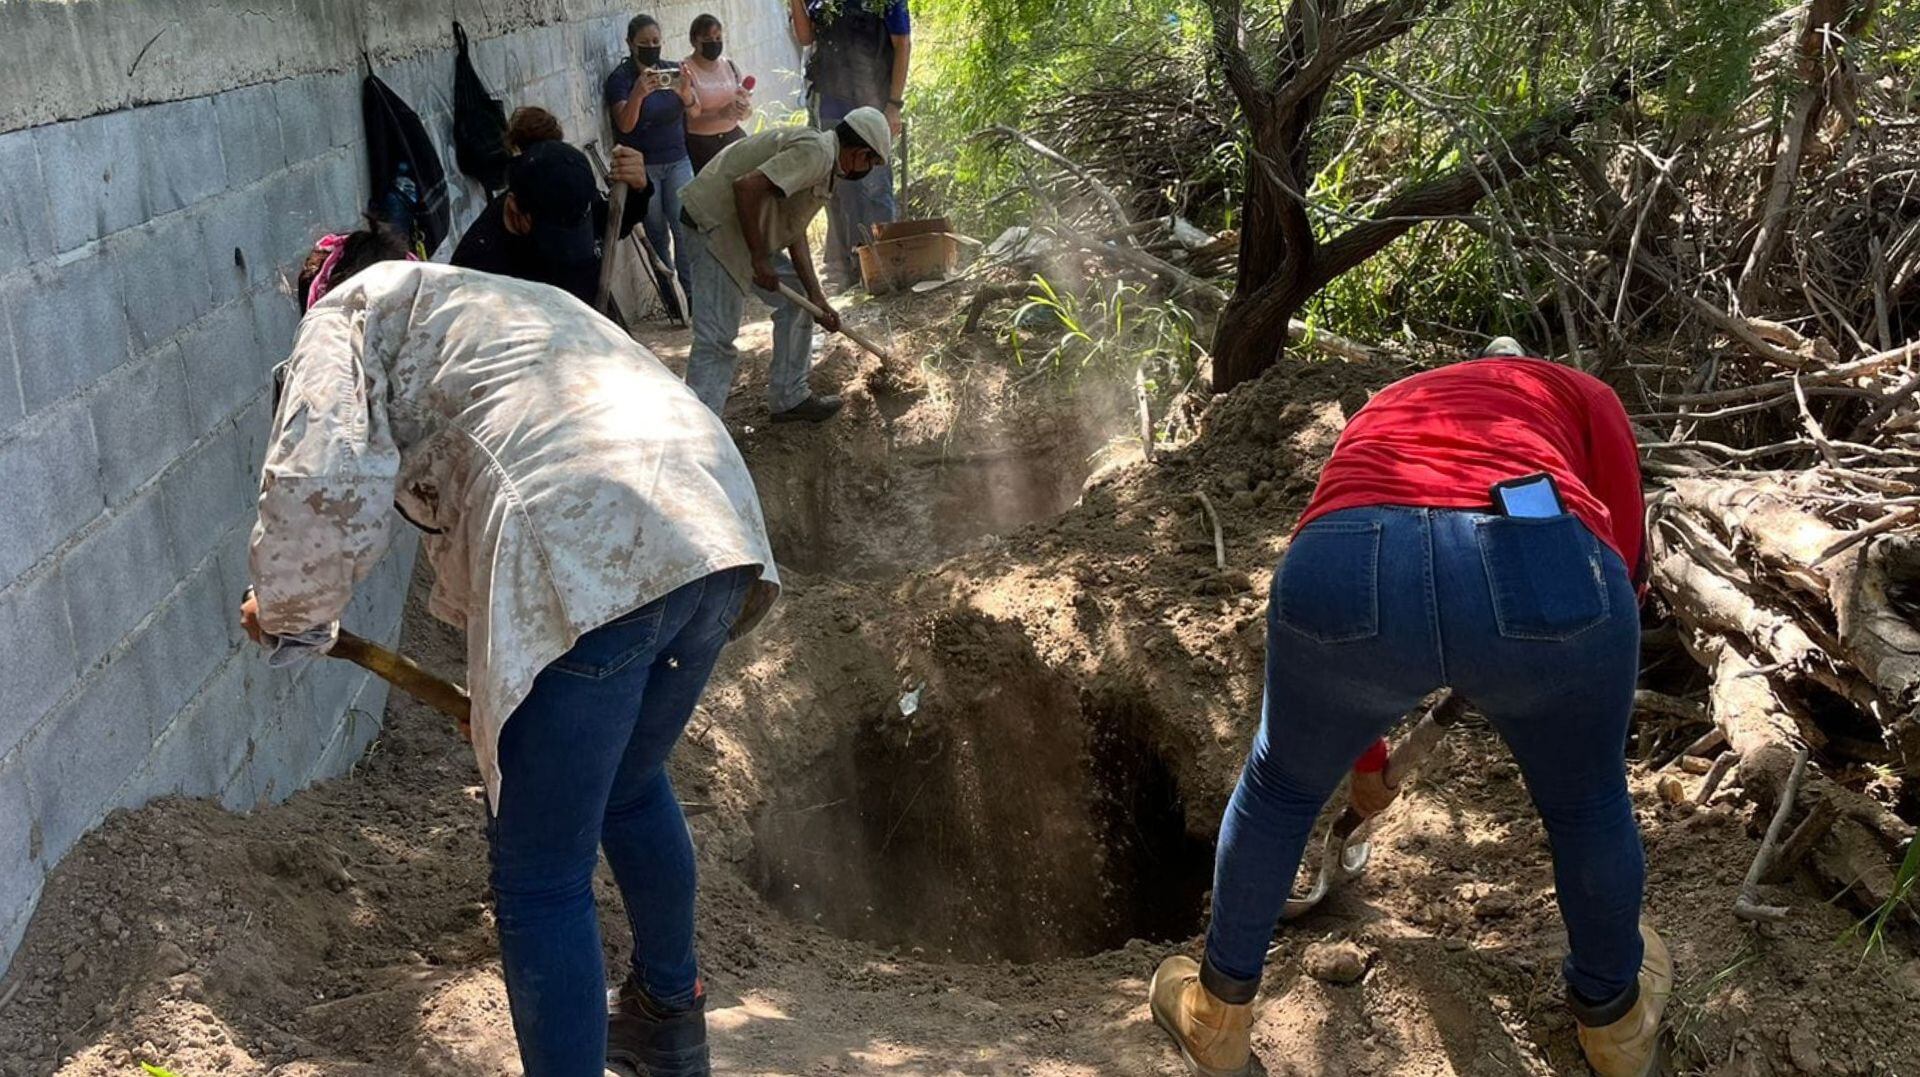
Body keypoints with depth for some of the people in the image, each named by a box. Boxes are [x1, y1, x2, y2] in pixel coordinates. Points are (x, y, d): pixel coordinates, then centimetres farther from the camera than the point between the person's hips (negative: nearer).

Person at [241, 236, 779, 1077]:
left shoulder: (354, 309, 16)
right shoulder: (501, 303, 39)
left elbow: (322, 485, -2)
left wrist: (289, 614, 16)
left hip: (588, 561, -9)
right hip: (718, 526, 9)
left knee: (540, 877, 6)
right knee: (631, 786, 32)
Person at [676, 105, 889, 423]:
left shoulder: (825, 165, 15)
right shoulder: (816, 152, -18)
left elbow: (795, 233, 16)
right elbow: (747, 186, -29)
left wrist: (817, 298, 11)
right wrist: (760, 258, -20)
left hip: (744, 228, 11)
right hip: (716, 225, -11)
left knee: (796, 298, 18)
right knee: (716, 339, -13)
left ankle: (790, 398, 27)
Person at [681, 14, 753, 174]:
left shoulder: (729, 66, 9)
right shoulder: (685, 71, -5)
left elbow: (748, 112, 11)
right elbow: (689, 117, -12)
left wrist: (744, 109, -13)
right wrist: (720, 113, -26)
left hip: (733, 138, 4)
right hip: (700, 146, -4)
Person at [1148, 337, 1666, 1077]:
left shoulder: (1379, 418, 43)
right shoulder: (1581, 396, 35)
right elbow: (1622, 567, 20)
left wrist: (1367, 766, 67)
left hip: (1342, 570, 2)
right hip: (1541, 571, -2)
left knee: (1281, 784, 32)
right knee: (1588, 802, 30)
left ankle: (1219, 1013, 50)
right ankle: (1613, 1016, 54)